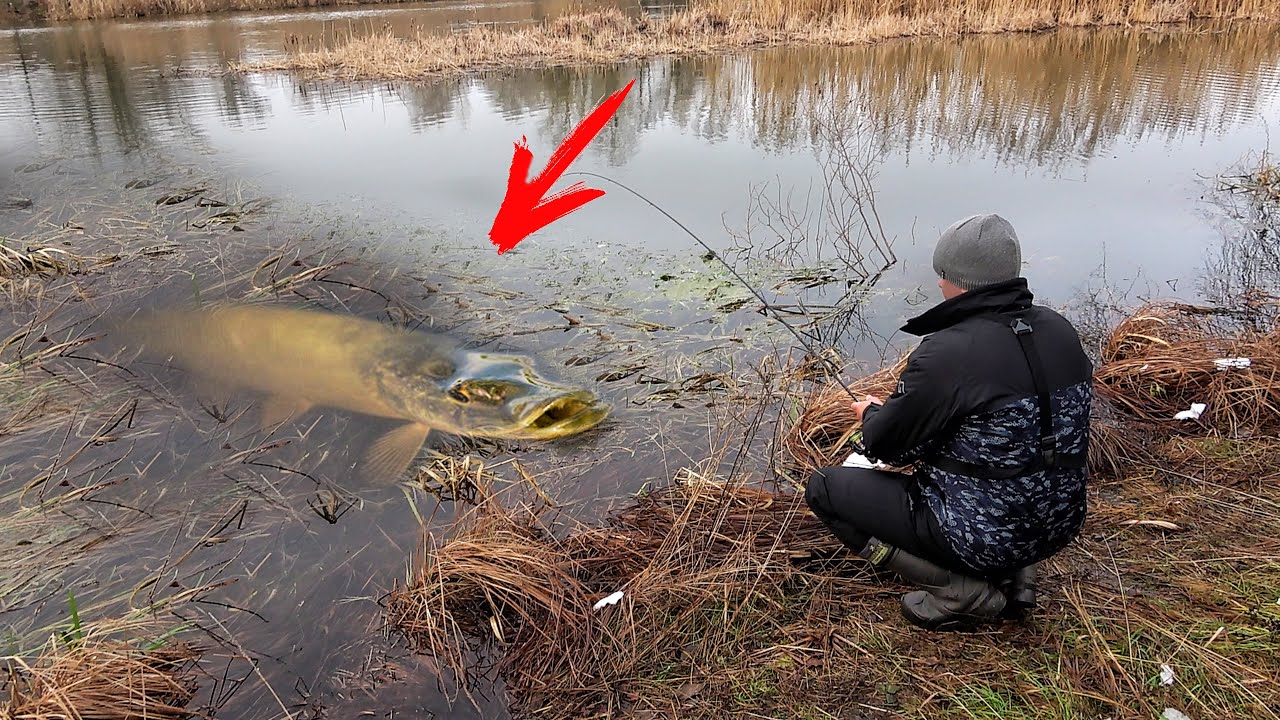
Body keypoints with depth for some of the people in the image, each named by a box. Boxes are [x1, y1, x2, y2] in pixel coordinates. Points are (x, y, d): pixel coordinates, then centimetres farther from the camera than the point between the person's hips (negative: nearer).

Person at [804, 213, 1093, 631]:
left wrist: (871, 412, 11)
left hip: (983, 536, -8)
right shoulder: (1060, 331, -1)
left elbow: (887, 445, -13)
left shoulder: (947, 353, -24)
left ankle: (963, 593, -2)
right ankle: (1013, 576, 16)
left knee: (824, 489, 1)